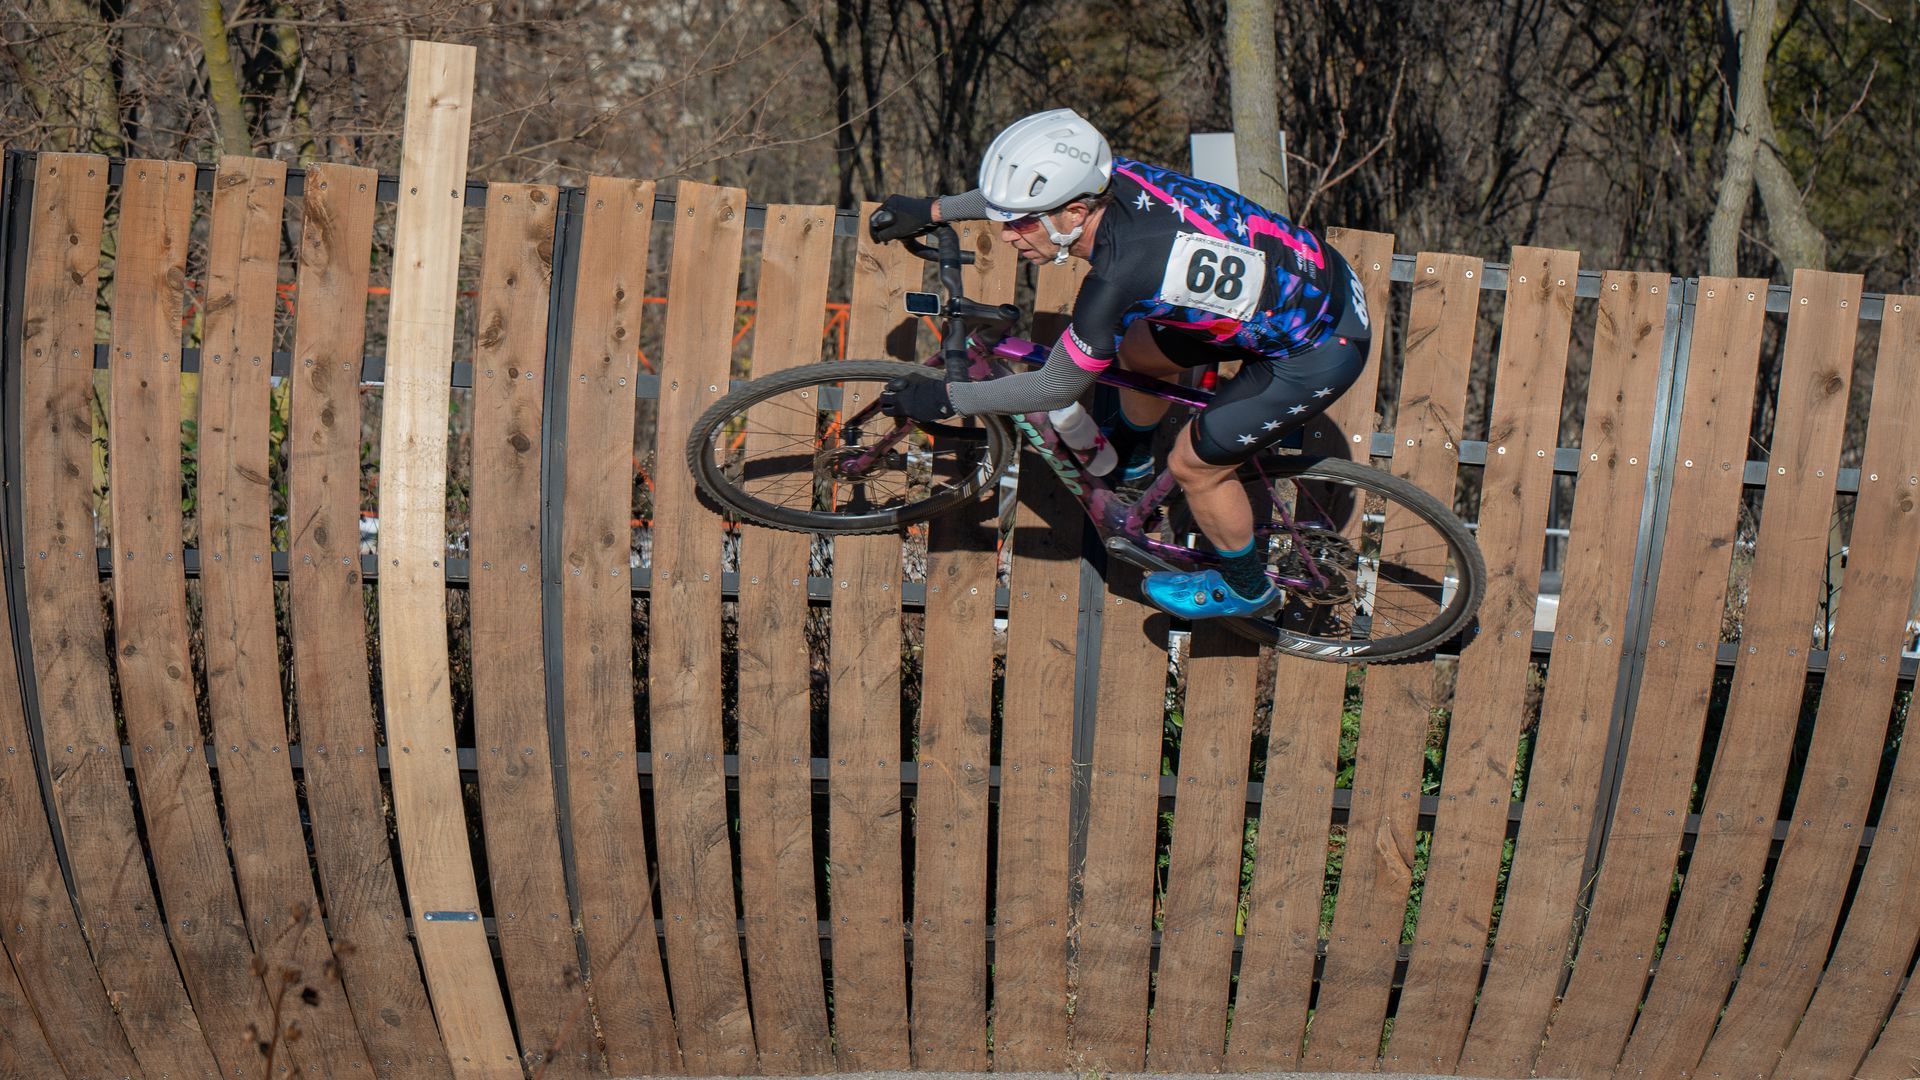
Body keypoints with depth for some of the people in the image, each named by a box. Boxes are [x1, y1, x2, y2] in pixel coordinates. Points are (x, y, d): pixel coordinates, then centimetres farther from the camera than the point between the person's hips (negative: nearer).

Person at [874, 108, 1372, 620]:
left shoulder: (1116, 280, -34)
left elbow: (1057, 387, -18)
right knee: (1137, 349, 21)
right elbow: (1025, 192, 12)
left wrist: (945, 399, -10)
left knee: (1194, 464, 5)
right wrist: (934, 210, 17)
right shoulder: (1114, 179, -12)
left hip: (1318, 350, -8)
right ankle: (1129, 457, 51)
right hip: (1315, 270, 8)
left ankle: (1246, 587, 31)